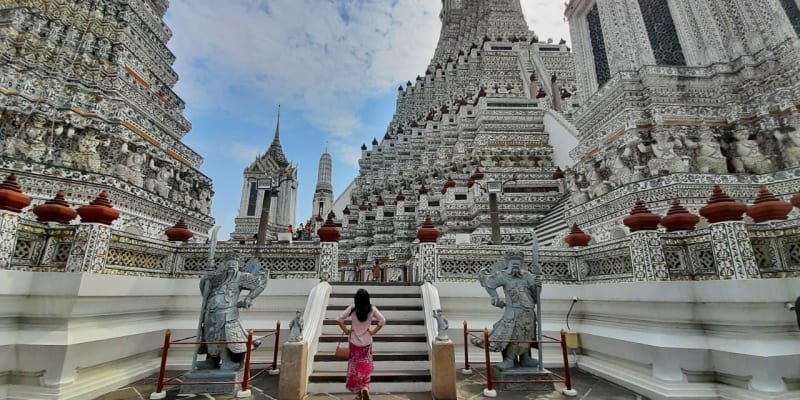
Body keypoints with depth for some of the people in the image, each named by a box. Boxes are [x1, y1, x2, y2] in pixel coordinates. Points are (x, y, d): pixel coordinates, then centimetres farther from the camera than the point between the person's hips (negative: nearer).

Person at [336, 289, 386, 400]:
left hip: (354, 342, 0)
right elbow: (382, 321, -11)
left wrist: (346, 331, -3)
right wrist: (374, 332, -3)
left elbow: (339, 319, -14)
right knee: (366, 367, 16)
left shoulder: (352, 308, -13)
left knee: (355, 367, 15)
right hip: (367, 343, 0)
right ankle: (365, 388, -3)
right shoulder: (372, 309, -11)